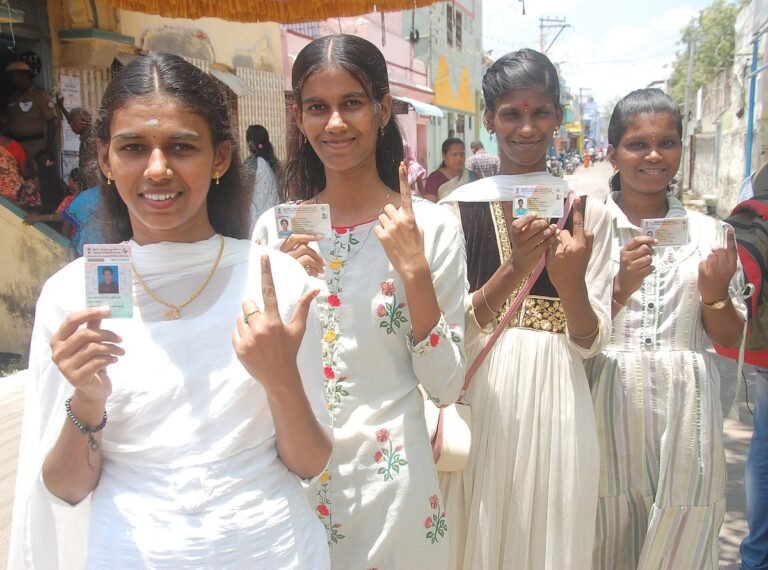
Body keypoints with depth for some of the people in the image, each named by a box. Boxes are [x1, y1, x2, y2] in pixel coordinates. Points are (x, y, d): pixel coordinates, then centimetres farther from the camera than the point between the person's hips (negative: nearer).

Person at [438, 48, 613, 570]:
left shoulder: (588, 212, 0)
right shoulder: (458, 207, -2)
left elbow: (590, 343, -2)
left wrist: (571, 281, -22)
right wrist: (515, 268, -21)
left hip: (555, 401, 1)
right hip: (479, 398, 0)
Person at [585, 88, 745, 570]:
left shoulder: (707, 231, 5)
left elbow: (729, 339, 9)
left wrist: (715, 293, -10)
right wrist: (621, 289, -20)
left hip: (685, 408, 2)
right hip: (610, 402, -1)